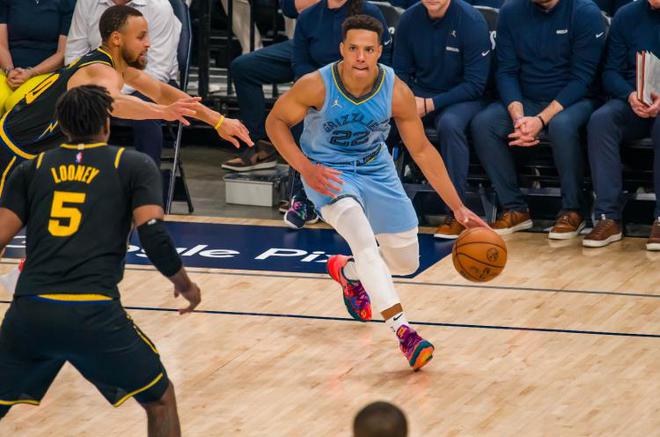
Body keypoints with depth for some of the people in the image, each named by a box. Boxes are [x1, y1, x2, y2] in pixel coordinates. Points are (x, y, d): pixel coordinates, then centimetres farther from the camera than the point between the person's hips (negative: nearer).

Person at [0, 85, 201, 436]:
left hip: (29, 312, 3)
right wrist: (185, 285, 14)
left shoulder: (32, 168, 16)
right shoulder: (134, 165, 10)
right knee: (159, 400, 18)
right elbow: (152, 235, -2)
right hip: (94, 314, -3)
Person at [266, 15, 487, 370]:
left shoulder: (397, 93, -20)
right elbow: (276, 121, -10)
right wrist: (305, 168, -25)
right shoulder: (316, 86, -26)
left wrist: (457, 207, -9)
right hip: (328, 172, -4)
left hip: (375, 169, 4)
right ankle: (402, 331, -35)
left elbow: (422, 150, -8)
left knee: (407, 262, 10)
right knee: (362, 236, -32)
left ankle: (347, 272, 42)